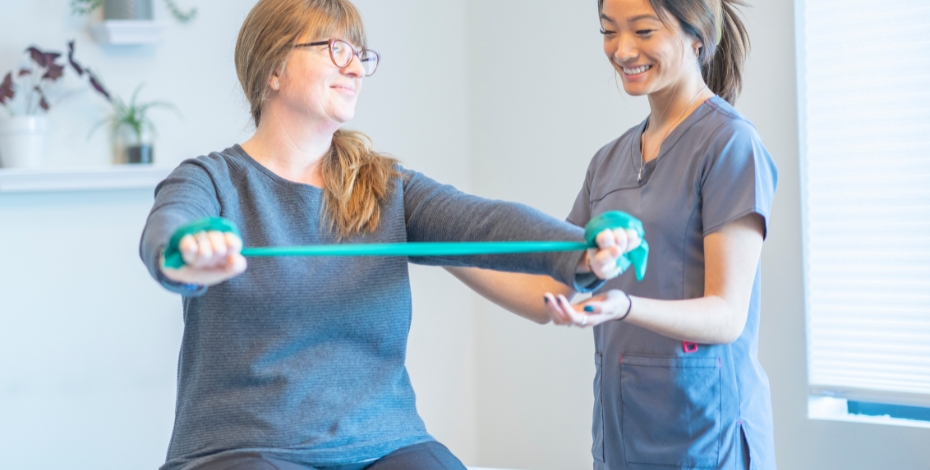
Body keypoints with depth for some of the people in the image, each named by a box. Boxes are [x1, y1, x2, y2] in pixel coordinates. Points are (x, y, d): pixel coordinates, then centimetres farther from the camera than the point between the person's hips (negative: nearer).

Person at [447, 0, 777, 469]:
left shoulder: (730, 143, -10)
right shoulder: (611, 159, 13)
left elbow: (727, 316, -15)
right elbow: (547, 296, 10)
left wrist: (623, 306, -32)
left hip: (702, 431, -7)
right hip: (619, 429, 7)